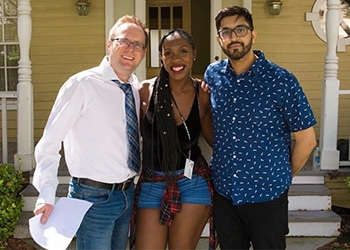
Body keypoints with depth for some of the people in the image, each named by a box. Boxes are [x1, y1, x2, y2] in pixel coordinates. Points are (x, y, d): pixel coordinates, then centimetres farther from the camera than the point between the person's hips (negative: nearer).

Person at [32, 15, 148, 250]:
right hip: (94, 197, -6)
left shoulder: (136, 87, 5)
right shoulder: (82, 84, -14)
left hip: (127, 193, 6)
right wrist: (47, 195, -21)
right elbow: (49, 142, -16)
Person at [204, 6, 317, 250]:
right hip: (224, 193, 4)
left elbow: (307, 139, -6)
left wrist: (284, 176, 4)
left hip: (268, 196, -4)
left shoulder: (281, 80, -13)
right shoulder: (212, 75, 1)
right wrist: (223, 162, 11)